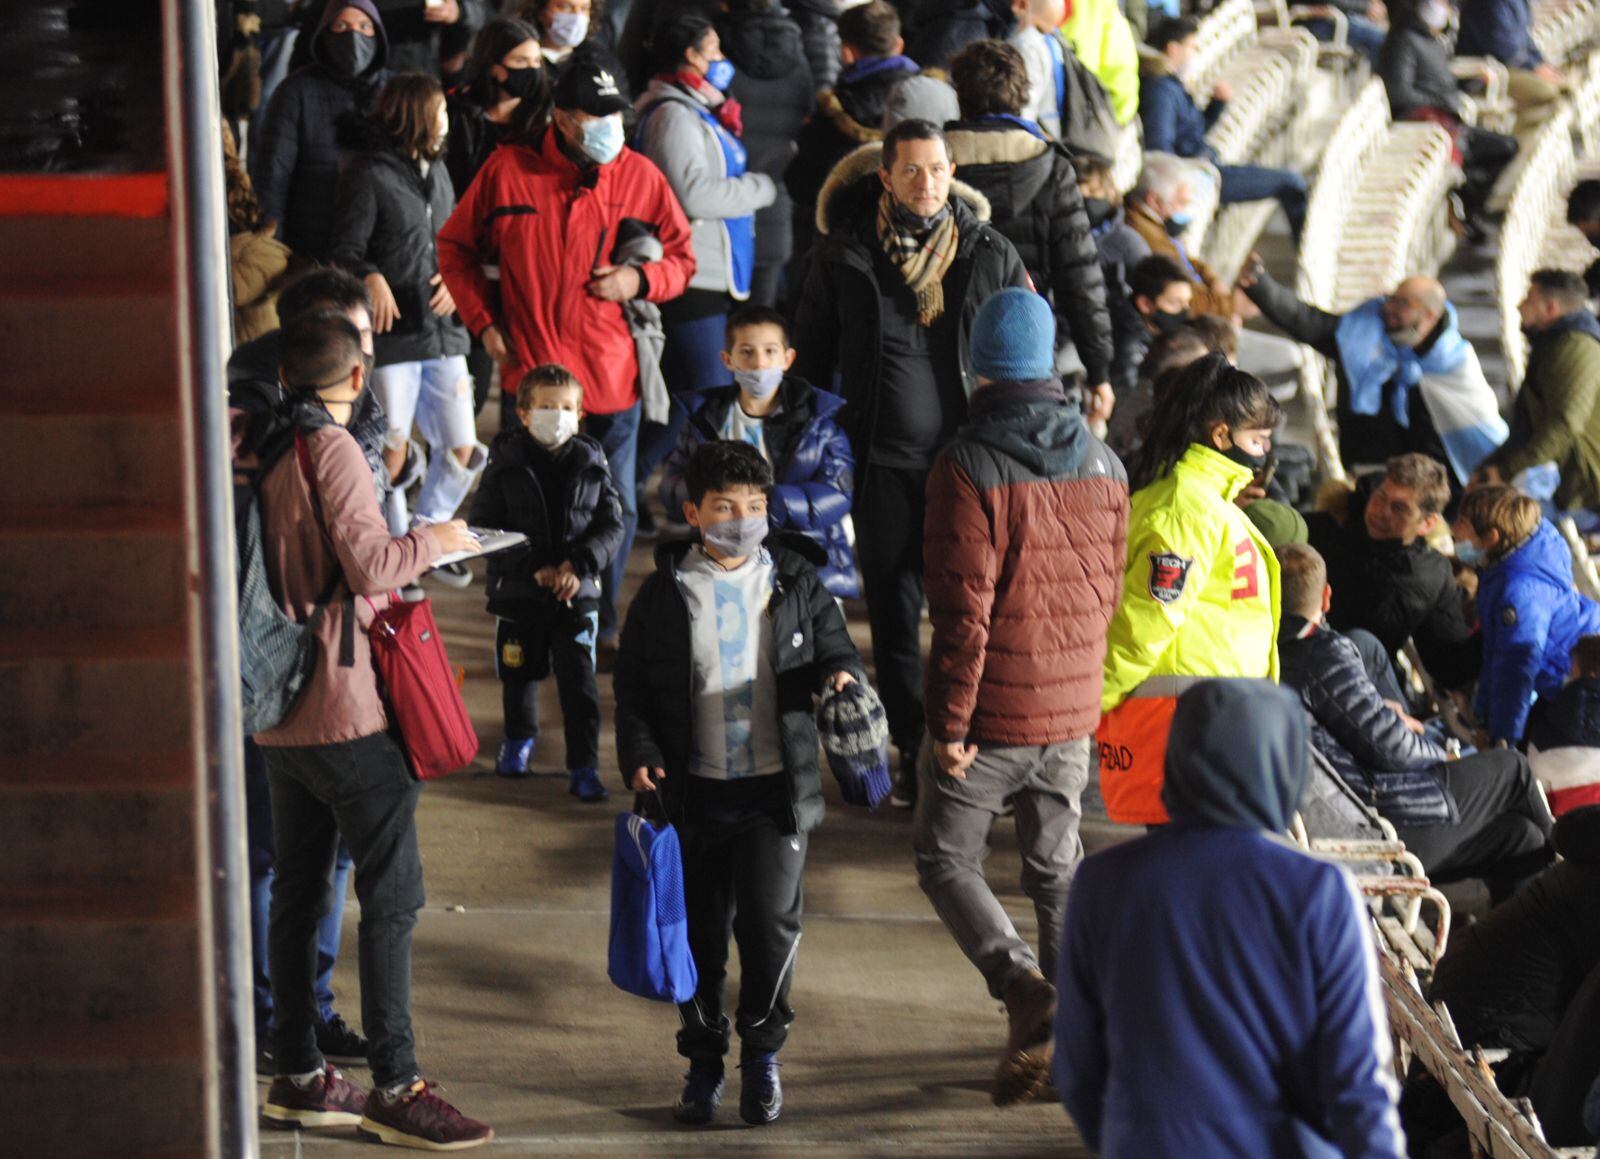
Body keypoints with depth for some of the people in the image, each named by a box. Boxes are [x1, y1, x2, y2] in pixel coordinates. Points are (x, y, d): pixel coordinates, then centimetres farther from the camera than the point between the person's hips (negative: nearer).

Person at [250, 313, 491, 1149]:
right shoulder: (333, 450, -13)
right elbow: (371, 564, -21)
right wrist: (434, 539, -5)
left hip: (280, 717, 9)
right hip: (348, 711, -9)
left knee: (297, 892, 12)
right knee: (392, 897, -5)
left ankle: (298, 1078, 17)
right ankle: (395, 1088, -5)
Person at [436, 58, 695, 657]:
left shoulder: (640, 177, 1)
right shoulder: (507, 170, -3)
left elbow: (681, 258, 11)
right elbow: (455, 248, 10)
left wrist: (640, 280, -9)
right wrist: (484, 322, 1)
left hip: (613, 379, 2)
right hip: (530, 374, -2)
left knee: (614, 509, 8)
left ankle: (602, 627, 24)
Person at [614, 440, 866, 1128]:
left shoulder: (796, 584, 4)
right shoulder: (664, 595, 2)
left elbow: (835, 649, 12)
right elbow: (633, 688, 6)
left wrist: (840, 674, -12)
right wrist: (640, 756, -8)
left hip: (777, 787, -1)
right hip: (693, 792, 1)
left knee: (770, 919, -9)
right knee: (700, 930, 7)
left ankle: (762, 1052, 12)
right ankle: (704, 1063, 22)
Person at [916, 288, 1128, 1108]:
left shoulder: (969, 468, -16)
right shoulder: (1103, 465, 4)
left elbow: (963, 607, -19)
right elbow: (1107, 589, 11)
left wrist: (949, 720, -14)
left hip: (990, 716, -5)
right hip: (1072, 714, 5)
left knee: (947, 860, 9)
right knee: (1058, 869, 18)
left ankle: (1023, 988, -12)